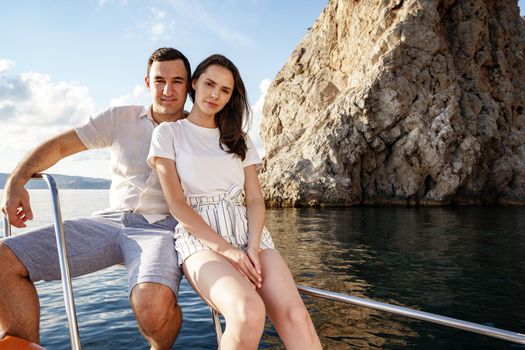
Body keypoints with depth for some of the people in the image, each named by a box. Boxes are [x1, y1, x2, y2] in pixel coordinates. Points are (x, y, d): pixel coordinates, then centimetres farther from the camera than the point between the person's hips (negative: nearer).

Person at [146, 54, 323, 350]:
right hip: (200, 237, -3)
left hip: (246, 232, 4)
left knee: (295, 313, -24)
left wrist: (253, 246, -10)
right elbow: (176, 204, -4)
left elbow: (255, 199, 10)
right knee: (249, 312, -34)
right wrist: (226, 249, -14)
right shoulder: (169, 132, 7)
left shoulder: (240, 139, 19)